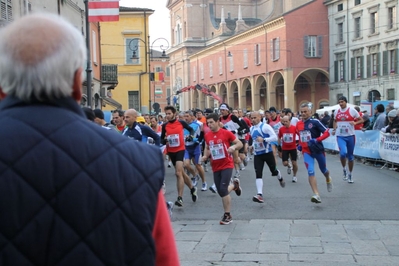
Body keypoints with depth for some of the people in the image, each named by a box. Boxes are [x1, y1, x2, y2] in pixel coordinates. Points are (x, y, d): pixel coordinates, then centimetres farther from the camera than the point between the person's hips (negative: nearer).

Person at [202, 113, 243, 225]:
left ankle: (227, 215, 0)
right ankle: (234, 185, 42)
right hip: (215, 167, 6)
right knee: (220, 192, 9)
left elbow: (240, 144, -4)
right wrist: (205, 156, 0)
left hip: (227, 165, -5)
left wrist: (233, 147, -25)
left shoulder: (226, 133, -9)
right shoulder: (207, 136, 4)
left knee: (223, 189, -16)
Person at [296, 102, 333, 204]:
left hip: (318, 150, -3)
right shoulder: (298, 124, 4)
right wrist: (300, 144, 11)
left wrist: (317, 140, -27)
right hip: (306, 152, 3)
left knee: (323, 170, 18)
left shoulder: (315, 122, -13)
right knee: (310, 172, -14)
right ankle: (317, 195, -18)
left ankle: (328, 180, 55)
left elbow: (327, 133, -14)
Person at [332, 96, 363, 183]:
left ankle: (350, 174, 26)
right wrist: (334, 129, 6)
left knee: (350, 156, 9)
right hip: (340, 136, 1)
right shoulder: (336, 111, 5)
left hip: (350, 136, -1)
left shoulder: (352, 110, -6)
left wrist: (355, 123, -22)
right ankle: (344, 169, 3)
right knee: (343, 153, -23)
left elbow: (361, 120, -2)